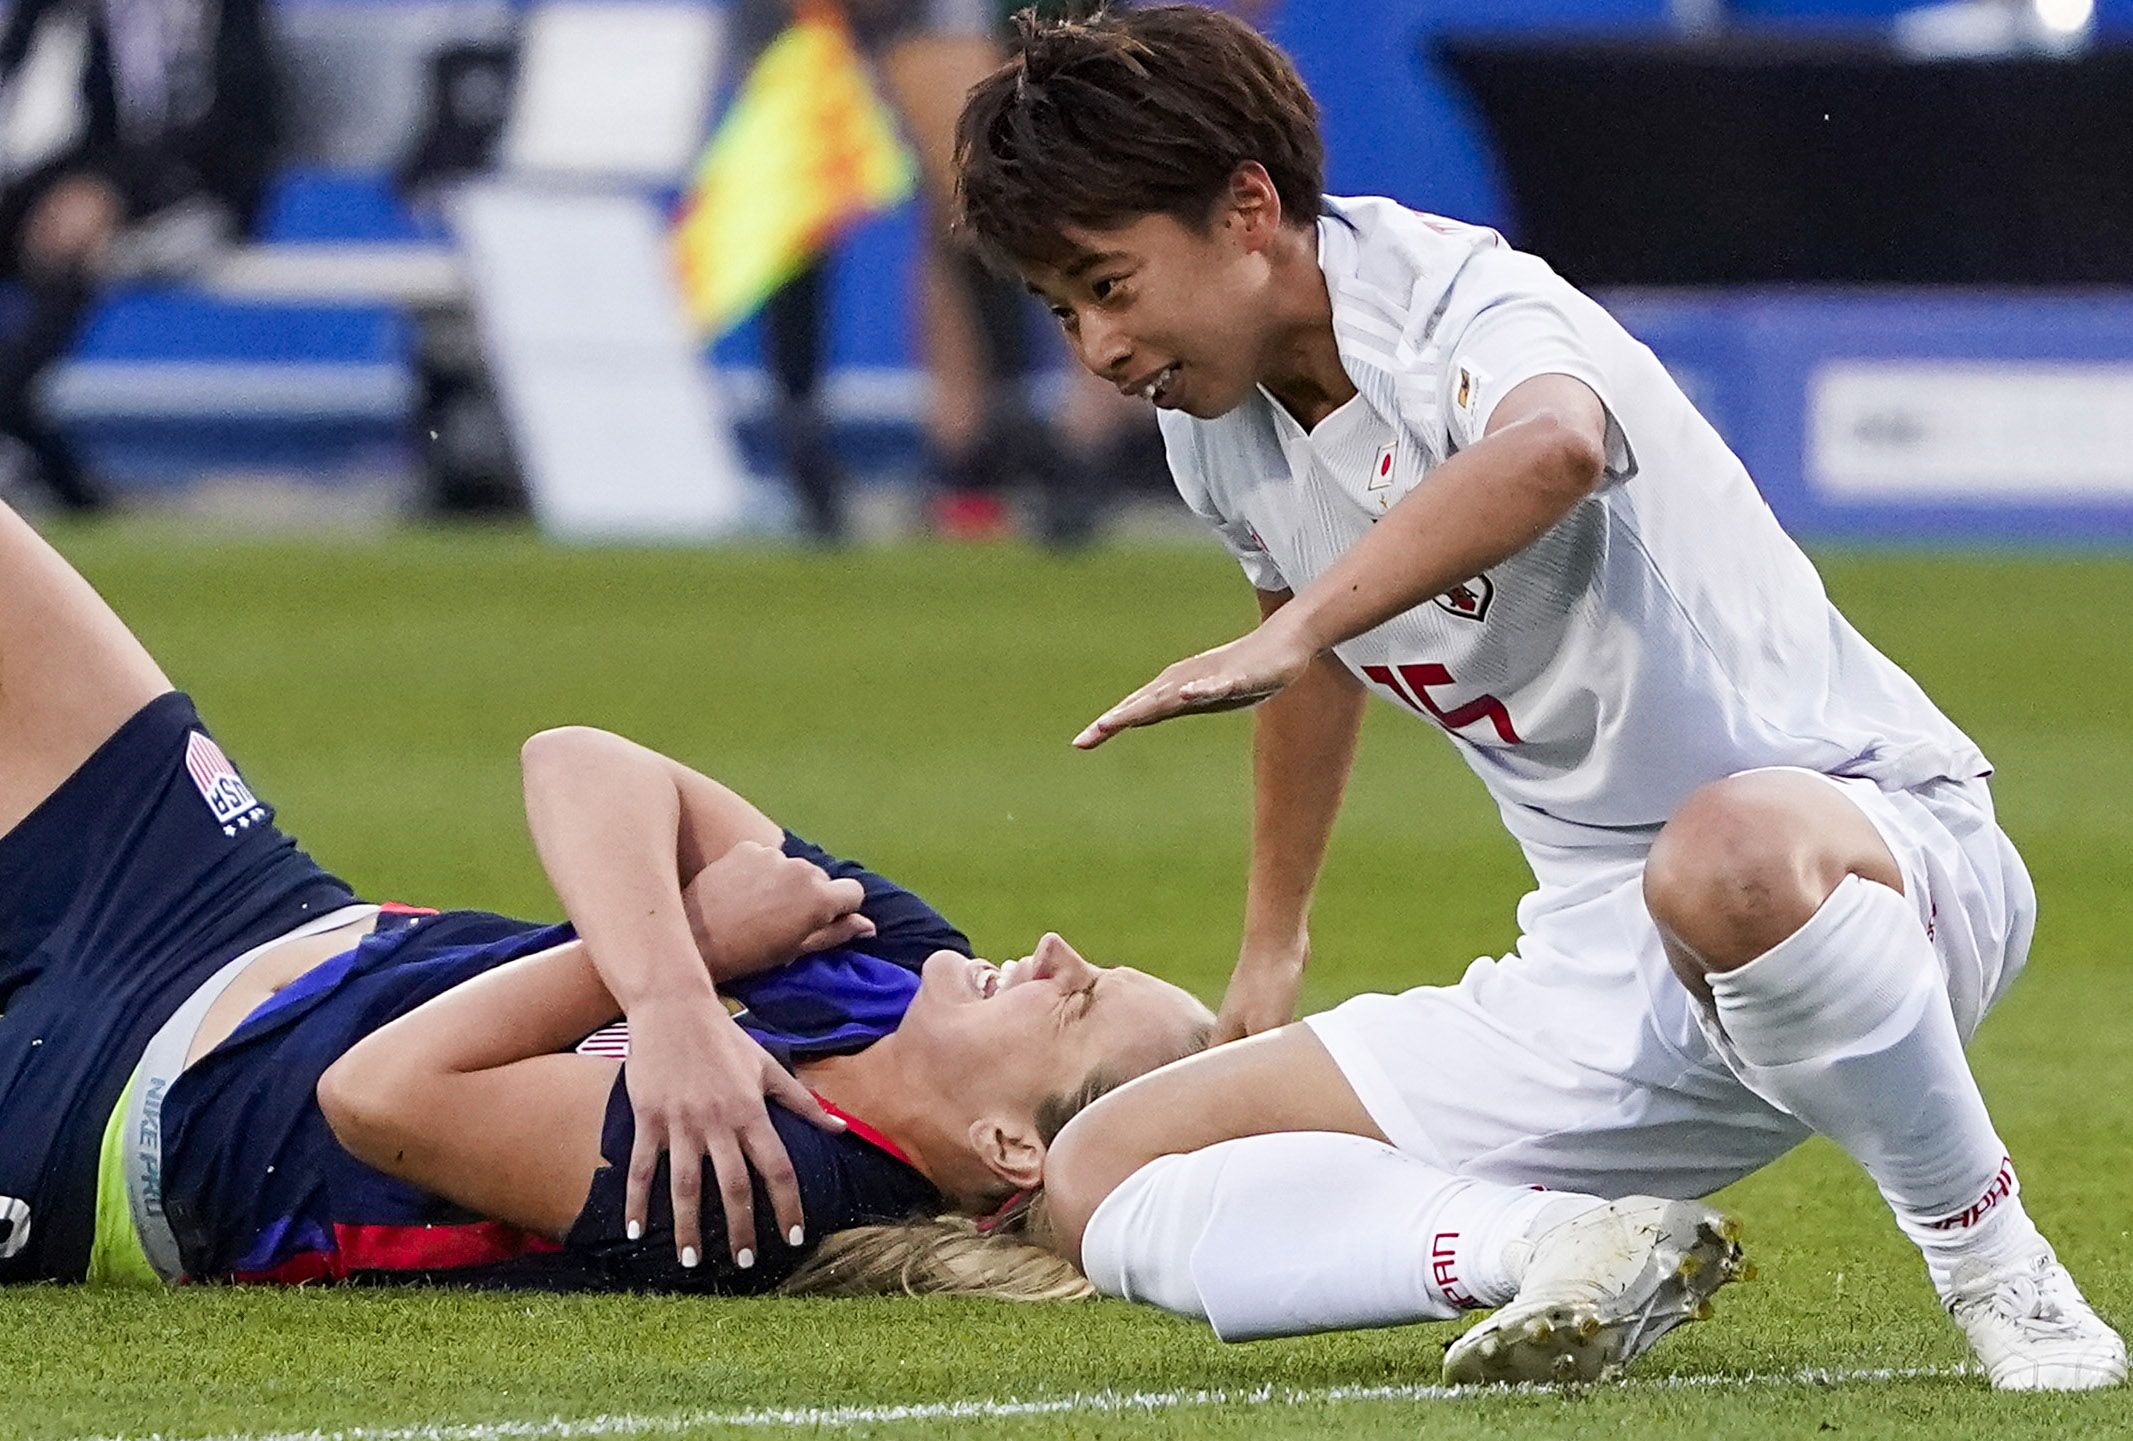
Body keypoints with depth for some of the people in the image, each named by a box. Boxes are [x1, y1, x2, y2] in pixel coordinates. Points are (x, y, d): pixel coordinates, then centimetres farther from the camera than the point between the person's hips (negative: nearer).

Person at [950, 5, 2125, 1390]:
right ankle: (1577, 1250, -20)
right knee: (1100, 1182, -3)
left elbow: (1552, 448, -47)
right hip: (1603, 989, 8)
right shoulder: (1219, 431, 7)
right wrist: (1273, 939, 41)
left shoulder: (1461, 312, -19)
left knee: (1727, 863, -47)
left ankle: (1992, 1260, -22)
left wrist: (1289, 633, -54)